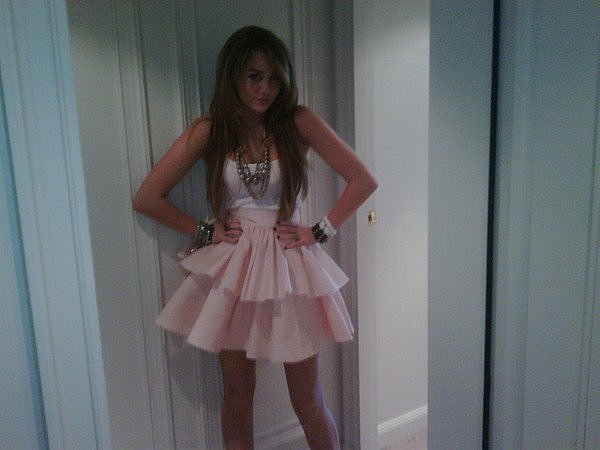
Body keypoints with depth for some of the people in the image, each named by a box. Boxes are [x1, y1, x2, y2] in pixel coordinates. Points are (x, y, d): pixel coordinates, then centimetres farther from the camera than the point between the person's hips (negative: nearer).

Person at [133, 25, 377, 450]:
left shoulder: (298, 122, -4)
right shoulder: (209, 132, 0)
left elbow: (364, 180, -4)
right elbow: (147, 197, 2)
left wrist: (320, 231, -6)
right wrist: (204, 231, -1)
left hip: (290, 263, -1)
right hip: (233, 267, 1)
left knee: (308, 403, 8)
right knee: (237, 398, 13)